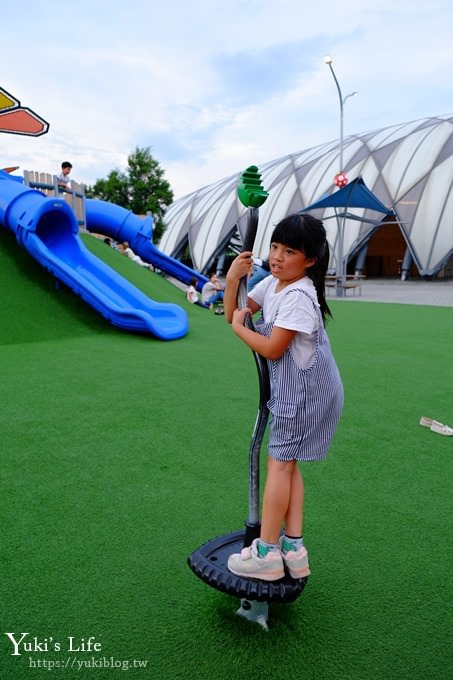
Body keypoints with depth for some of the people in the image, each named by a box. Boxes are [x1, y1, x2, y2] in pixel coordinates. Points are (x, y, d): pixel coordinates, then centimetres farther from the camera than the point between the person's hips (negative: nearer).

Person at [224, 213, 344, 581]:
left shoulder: (298, 296, -23)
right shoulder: (272, 283, 5)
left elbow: (271, 349, -22)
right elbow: (234, 314, 8)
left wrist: (239, 326, -8)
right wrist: (232, 280, -7)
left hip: (305, 386, -9)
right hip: (293, 385, 9)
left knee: (279, 461, -3)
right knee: (287, 462, 12)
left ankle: (266, 553, 10)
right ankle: (294, 547, 21)